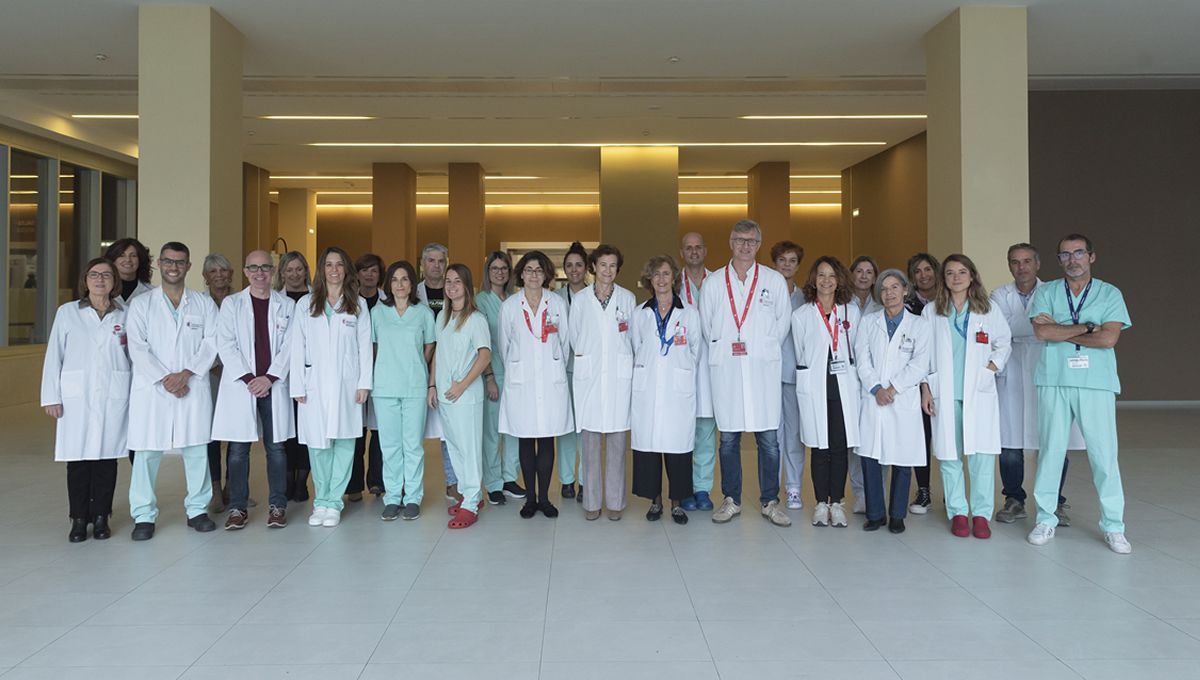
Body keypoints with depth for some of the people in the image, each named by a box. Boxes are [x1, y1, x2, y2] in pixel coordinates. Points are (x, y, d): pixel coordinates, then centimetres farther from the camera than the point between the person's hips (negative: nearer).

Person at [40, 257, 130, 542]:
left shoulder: (124, 315, 7)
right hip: (76, 397, -1)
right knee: (78, 459, 1)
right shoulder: (67, 312, 4)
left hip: (114, 398, 1)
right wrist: (52, 397, -2)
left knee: (106, 457, 4)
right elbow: (54, 356, 3)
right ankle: (79, 519, 12)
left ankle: (101, 518, 15)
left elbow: (133, 357, 10)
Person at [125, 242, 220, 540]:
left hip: (194, 387, 1)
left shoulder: (204, 304, 11)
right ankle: (144, 516, 10)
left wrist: (185, 374, -11)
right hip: (151, 388, -1)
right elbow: (137, 348, -1)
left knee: (197, 449, 4)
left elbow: (211, 343, 1)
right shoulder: (141, 303, 8)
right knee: (146, 452, 0)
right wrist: (164, 379, -11)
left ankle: (197, 509, 16)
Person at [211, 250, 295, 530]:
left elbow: (289, 346, 1)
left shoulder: (287, 305, 8)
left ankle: (277, 506, 11)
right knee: (238, 449, 2)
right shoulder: (231, 304, 7)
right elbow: (226, 345, -1)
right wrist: (248, 378, -10)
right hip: (240, 385, 0)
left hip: (274, 385, 0)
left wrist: (269, 378, -10)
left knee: (276, 447, 3)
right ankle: (237, 508, 10)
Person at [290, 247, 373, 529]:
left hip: (346, 384, 0)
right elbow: (297, 347, 5)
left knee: (343, 442, -1)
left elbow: (364, 345, 5)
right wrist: (298, 386, -1)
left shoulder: (358, 304, 9)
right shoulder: (305, 304, 9)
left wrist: (364, 383, -2)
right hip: (314, 384, 0)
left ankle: (333, 502, 8)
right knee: (317, 445, 1)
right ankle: (320, 502, 14)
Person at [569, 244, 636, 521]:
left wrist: (624, 361, 10)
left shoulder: (627, 298, 5)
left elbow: (633, 337, 11)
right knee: (590, 441, 1)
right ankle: (591, 501, 10)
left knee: (617, 441, 2)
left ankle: (615, 501, 11)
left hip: (619, 375, 0)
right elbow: (574, 337, 14)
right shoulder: (580, 299, 6)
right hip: (589, 376, 0)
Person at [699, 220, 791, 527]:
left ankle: (770, 502, 12)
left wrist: (762, 351, 9)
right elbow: (707, 326, 13)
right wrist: (724, 350, 8)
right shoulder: (713, 282, 8)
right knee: (728, 438, 6)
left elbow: (782, 324, 11)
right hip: (725, 371, 1)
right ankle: (731, 500, 17)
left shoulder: (775, 281, 6)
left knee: (768, 439, 0)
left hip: (763, 369, -1)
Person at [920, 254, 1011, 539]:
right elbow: (923, 352, 8)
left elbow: (1004, 342, 15)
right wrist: (925, 388, 3)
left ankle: (981, 513, 5)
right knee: (949, 454, 0)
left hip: (978, 391, 0)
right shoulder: (931, 311, 8)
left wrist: (992, 368, -1)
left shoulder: (988, 309, 8)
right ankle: (957, 513, 10)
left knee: (982, 454, -5)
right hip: (943, 393, 0)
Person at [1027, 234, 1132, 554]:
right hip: (1054, 382, 1)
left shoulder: (1110, 294, 6)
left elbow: (1109, 338, -9)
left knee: (1104, 453, -1)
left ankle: (1113, 525, 10)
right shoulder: (1046, 293, 9)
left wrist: (1059, 330, -6)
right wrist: (1087, 327, -8)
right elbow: (1041, 331, -7)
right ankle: (1046, 518, 15)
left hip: (1097, 383, -1)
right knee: (1051, 450, 5)